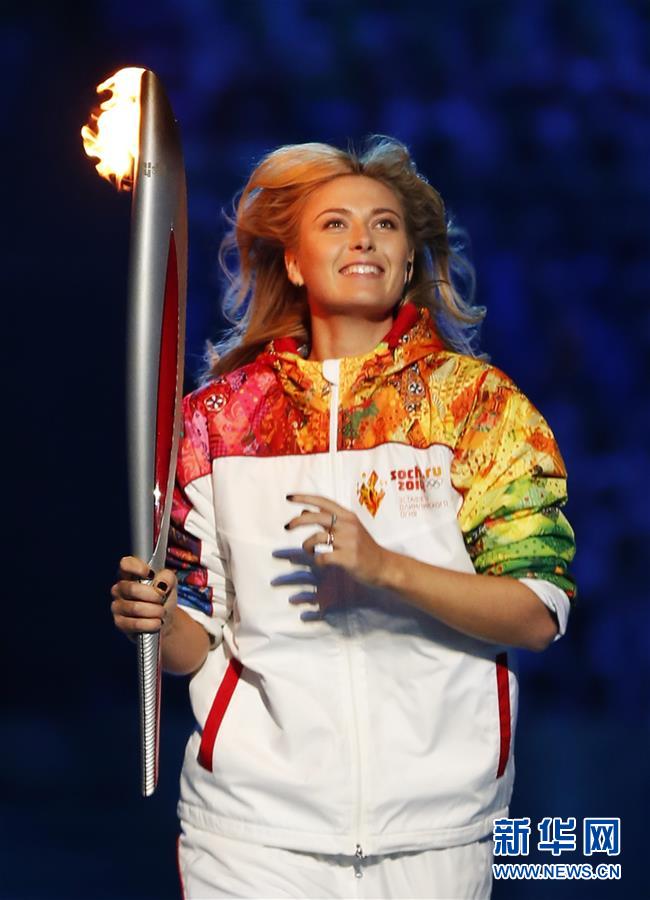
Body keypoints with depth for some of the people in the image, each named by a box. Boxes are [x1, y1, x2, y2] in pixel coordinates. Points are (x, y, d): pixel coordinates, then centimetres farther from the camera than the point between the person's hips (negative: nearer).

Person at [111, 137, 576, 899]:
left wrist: (383, 566, -22)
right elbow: (200, 641, 9)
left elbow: (538, 615, -8)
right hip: (258, 818, 1)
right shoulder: (220, 413, 5)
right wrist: (153, 621, -13)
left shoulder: (479, 401, 0)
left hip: (433, 823, 0)